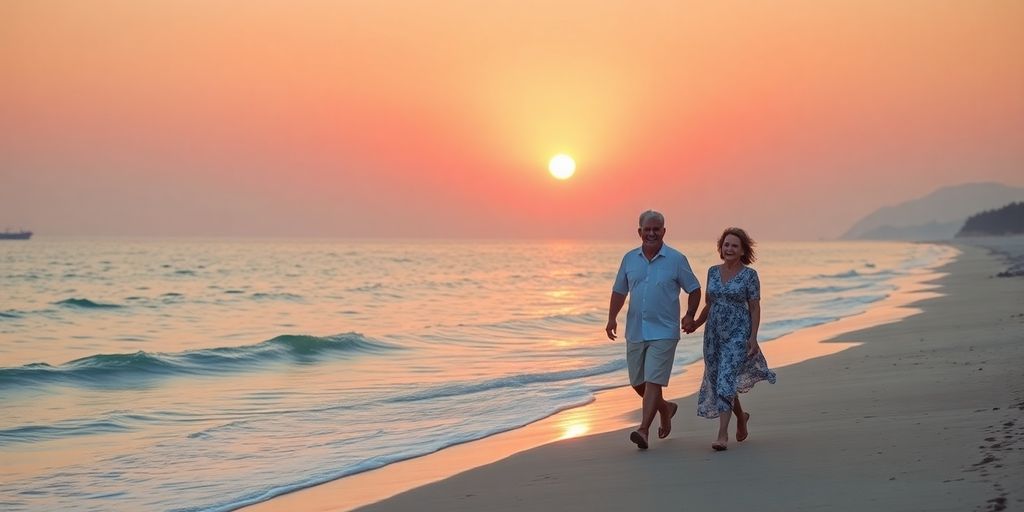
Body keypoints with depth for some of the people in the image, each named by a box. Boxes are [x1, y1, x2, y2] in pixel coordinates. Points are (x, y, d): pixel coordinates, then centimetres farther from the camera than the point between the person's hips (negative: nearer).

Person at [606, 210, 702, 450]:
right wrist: (612, 318, 3)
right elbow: (619, 291, 15)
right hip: (635, 331, 5)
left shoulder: (676, 259, -3)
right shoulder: (630, 259, 8)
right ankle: (666, 408, 37)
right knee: (637, 382, 12)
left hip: (663, 331, -5)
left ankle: (643, 429, -13)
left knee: (653, 381, -12)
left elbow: (694, 289, 4)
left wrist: (690, 315, -11)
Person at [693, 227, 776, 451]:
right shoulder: (713, 272, 8)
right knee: (717, 381, 13)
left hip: (737, 334, -5)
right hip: (714, 333, 6)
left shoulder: (749, 275, -5)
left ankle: (722, 435, -15)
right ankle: (741, 416, 40)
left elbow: (755, 308, -5)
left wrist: (753, 338, -12)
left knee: (726, 380, -17)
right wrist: (696, 323, 4)